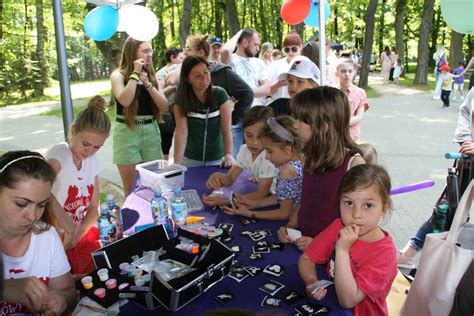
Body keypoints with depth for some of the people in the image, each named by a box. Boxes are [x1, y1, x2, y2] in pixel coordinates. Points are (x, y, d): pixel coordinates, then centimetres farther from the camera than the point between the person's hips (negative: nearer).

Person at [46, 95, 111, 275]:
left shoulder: (92, 160, 4)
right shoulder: (59, 153, -15)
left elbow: (94, 207, 6)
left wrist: (77, 236, -8)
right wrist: (61, 217, -46)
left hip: (82, 233, 6)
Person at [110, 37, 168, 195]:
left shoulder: (151, 75, 10)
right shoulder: (118, 75, -4)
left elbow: (164, 107, 0)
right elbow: (124, 101, -24)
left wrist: (147, 83, -9)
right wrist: (135, 73, -16)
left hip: (151, 132, 4)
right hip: (127, 133, -4)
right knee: (132, 188, 2)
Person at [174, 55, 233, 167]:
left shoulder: (220, 94, -11)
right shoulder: (181, 99, -11)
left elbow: (226, 130, -13)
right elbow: (181, 132, -19)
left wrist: (229, 155, -25)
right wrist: (177, 162, -28)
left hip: (217, 159, 0)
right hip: (190, 159, 0)